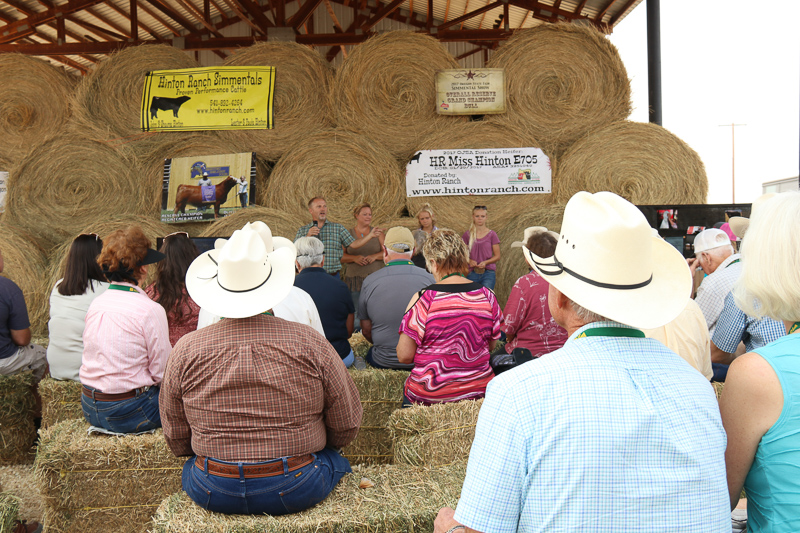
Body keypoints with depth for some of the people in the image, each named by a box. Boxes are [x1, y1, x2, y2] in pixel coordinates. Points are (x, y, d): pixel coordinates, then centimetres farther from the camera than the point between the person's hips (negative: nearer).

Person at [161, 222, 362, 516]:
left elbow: (176, 441, 3)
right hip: (298, 489, -1)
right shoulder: (310, 343, -13)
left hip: (212, 493, 2)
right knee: (334, 458, 27)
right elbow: (346, 428, -3)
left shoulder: (186, 351, -8)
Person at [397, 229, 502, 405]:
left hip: (430, 396, -4)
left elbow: (404, 356, -11)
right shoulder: (487, 296, -4)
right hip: (479, 391, 4)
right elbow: (491, 346, 8)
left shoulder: (423, 299, -16)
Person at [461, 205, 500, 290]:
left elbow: (497, 256, 4)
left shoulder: (491, 234, 2)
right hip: (472, 274, 2)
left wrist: (485, 262, -13)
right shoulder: (467, 234, 5)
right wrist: (469, 261, -10)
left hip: (488, 273, -1)